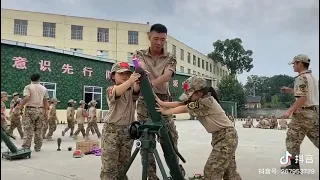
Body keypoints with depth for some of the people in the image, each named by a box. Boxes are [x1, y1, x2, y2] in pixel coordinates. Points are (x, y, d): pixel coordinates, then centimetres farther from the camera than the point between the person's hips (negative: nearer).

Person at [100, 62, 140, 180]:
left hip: (128, 130, 4)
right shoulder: (111, 89, -3)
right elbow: (116, 92, -27)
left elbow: (136, 90, -18)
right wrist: (129, 81, -45)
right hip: (112, 129, -3)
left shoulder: (132, 89, 7)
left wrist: (137, 81, -41)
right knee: (109, 165, -4)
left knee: (123, 164, 13)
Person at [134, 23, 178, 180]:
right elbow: (141, 70, -17)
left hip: (163, 100, 0)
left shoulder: (170, 58, 3)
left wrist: (151, 83, -38)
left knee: (171, 137, -1)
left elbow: (167, 76, -17)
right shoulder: (140, 55, 5)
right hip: (144, 101, 0)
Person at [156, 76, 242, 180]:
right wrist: (162, 103, -10)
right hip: (220, 136, 10)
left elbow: (184, 109, -19)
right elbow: (181, 104, -2)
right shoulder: (200, 101, 5)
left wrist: (165, 112, -10)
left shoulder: (206, 102, -23)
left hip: (227, 136, -10)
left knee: (211, 171, -8)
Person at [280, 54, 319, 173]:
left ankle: (295, 166, 8)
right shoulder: (313, 78, 16)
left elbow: (302, 98, -21)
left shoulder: (301, 78, -12)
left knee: (292, 140, 2)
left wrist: (289, 111, -20)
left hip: (304, 113, -9)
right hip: (315, 112, 9)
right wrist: (290, 91, 23)